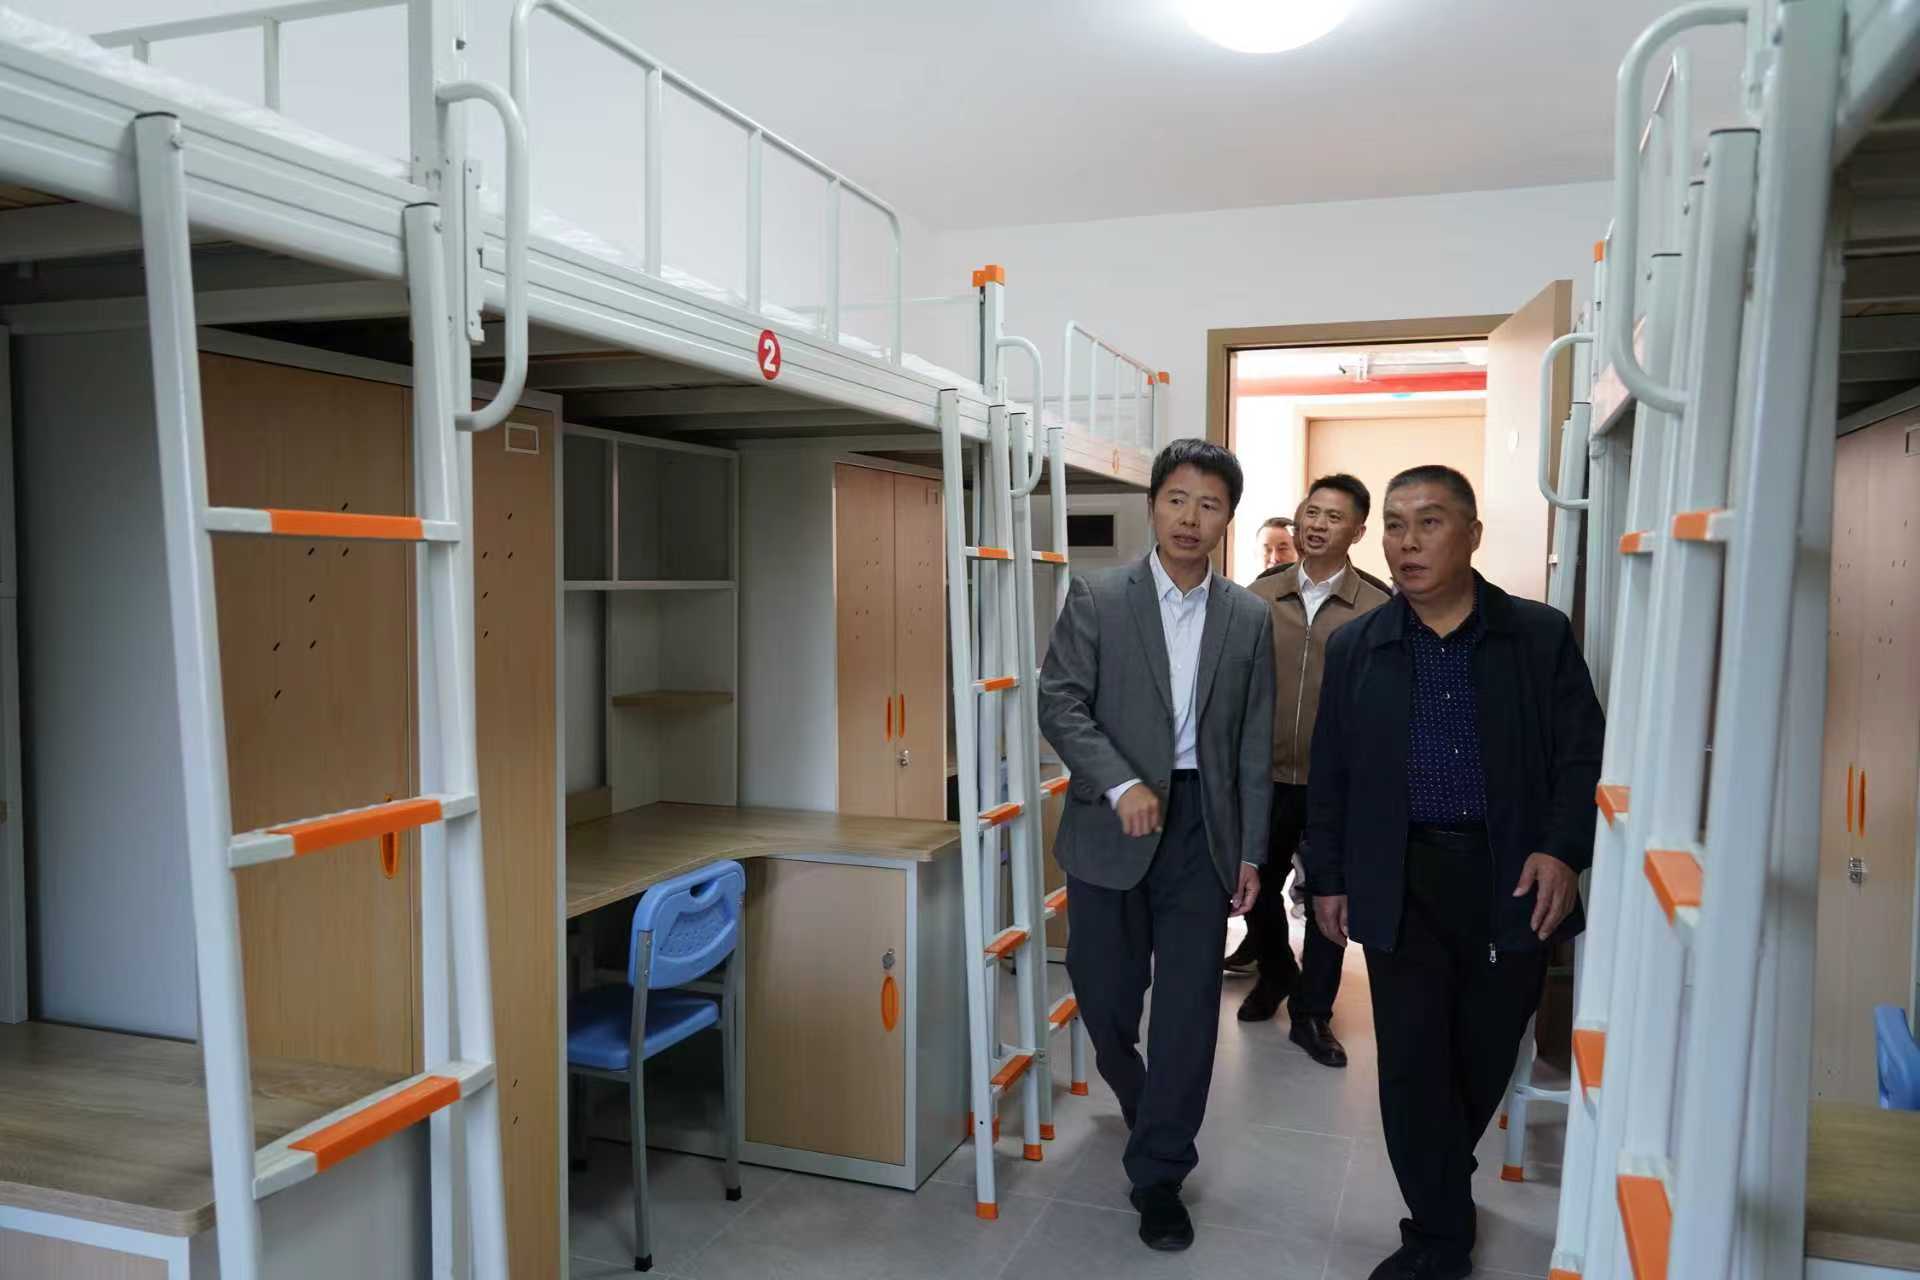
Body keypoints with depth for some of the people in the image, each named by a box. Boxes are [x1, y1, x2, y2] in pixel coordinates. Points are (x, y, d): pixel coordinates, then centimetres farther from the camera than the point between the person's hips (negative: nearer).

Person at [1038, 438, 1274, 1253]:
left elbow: (1254, 744, 7)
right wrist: (1121, 784, -21)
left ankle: (1159, 1172, 18)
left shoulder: (1248, 617, 6)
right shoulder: (1096, 596, -2)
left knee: (1189, 1008, 3)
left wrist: (1250, 851, 5)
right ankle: (1143, 1105, 41)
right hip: (1111, 828, -1)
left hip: (1201, 830, 2)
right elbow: (1059, 703, -9)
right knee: (1104, 994, 9)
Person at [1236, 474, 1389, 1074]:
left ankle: (1312, 1013, 24)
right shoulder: (1260, 597, 1)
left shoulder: (1376, 609, -6)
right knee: (1257, 885, 14)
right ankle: (1276, 975, 41)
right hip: (1265, 776, 2)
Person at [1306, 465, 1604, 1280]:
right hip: (1402, 884, 0)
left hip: (1513, 882, 0)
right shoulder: (1355, 648, 5)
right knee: (1412, 1065, 2)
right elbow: (1330, 775, 9)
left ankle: (1441, 1180, 39)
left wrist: (1563, 850, -11)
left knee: (1485, 1056, 11)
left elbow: (1582, 755, 3)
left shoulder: (1541, 636, 2)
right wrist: (1328, 879, 7)